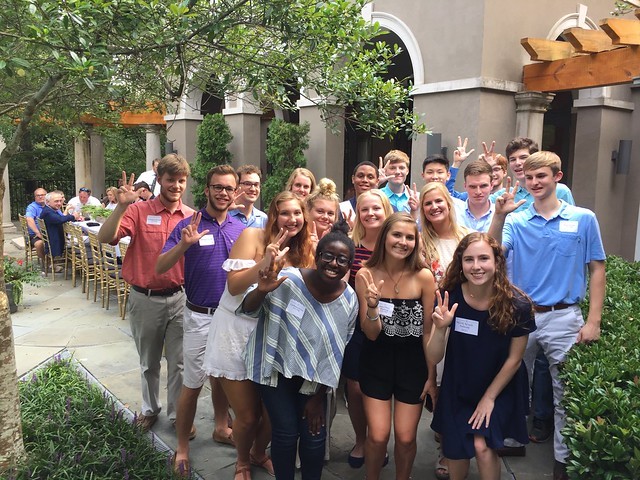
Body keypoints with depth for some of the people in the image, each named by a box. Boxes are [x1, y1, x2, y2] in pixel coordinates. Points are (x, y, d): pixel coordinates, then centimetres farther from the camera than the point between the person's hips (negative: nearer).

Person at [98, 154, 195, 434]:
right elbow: (105, 238, -21)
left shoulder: (192, 217, -1)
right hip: (145, 299, -1)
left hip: (179, 298, 1)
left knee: (179, 362, 10)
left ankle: (178, 413, 28)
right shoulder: (139, 211, -8)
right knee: (148, 362, 19)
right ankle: (150, 409, 39)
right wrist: (121, 206, -32)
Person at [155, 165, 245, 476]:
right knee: (192, 385, 3)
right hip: (201, 317, -3)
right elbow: (160, 267, -15)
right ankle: (182, 447, 21)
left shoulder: (241, 229, 2)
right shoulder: (189, 225, -8)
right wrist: (184, 244, -32)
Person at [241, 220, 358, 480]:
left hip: (313, 376, 3)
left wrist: (319, 396, -1)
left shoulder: (349, 300, -14)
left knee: (314, 436, 4)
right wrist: (262, 290, -36)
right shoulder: (288, 280, -24)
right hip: (275, 366, -2)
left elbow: (337, 353, -5)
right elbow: (249, 310, -13)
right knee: (286, 433, -2)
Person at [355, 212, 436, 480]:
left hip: (413, 361, 0)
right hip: (377, 360, 0)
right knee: (378, 436, -2)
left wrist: (432, 376, -1)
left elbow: (428, 331, -6)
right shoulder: (365, 275, -12)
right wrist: (372, 305, -31)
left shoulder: (423, 277, -14)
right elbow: (371, 334, -12)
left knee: (406, 438, 4)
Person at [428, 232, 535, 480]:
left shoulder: (517, 304, -23)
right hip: (458, 388, 2)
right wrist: (440, 328, -39)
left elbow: (514, 359, -11)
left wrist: (489, 397, -6)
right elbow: (433, 358, -20)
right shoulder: (450, 298, -21)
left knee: (482, 445, -14)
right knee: (456, 452, 9)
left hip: (499, 388, -1)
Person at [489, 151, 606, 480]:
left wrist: (593, 321, -3)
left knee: (565, 393, 11)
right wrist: (499, 215, -26)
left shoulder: (583, 219, -1)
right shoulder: (516, 221, 1)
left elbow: (596, 270, 2)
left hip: (563, 318, -1)